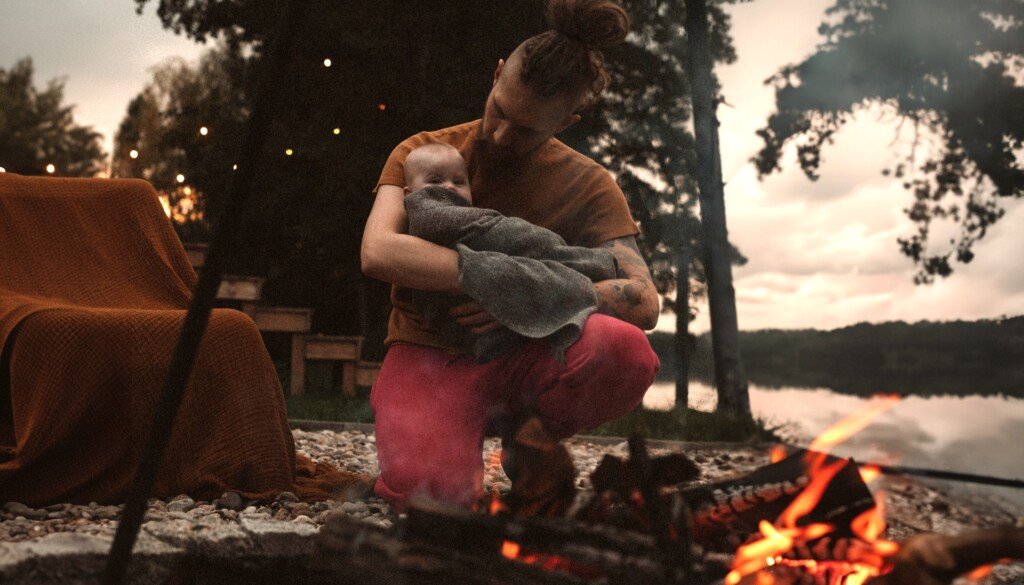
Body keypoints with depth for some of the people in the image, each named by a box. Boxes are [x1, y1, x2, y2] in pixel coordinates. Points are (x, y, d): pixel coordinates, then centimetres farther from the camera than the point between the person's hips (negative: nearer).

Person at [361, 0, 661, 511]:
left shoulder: (587, 186, 0)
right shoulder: (422, 153, -1)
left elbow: (643, 302, -11)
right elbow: (378, 253, -20)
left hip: (522, 351, 2)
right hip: (429, 352, -2)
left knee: (627, 351, -31)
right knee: (430, 489, -33)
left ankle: (531, 443, 2)